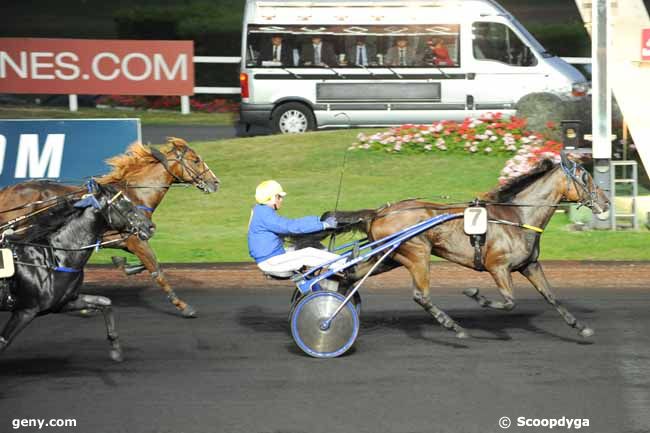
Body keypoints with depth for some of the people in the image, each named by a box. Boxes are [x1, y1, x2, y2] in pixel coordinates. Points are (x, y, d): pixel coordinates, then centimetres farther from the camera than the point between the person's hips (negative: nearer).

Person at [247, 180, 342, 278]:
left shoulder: (262, 211, 14)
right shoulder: (264, 215, -19)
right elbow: (291, 226, -26)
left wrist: (320, 220, 10)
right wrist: (323, 225, -24)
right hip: (270, 263, -10)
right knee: (308, 254, -17)